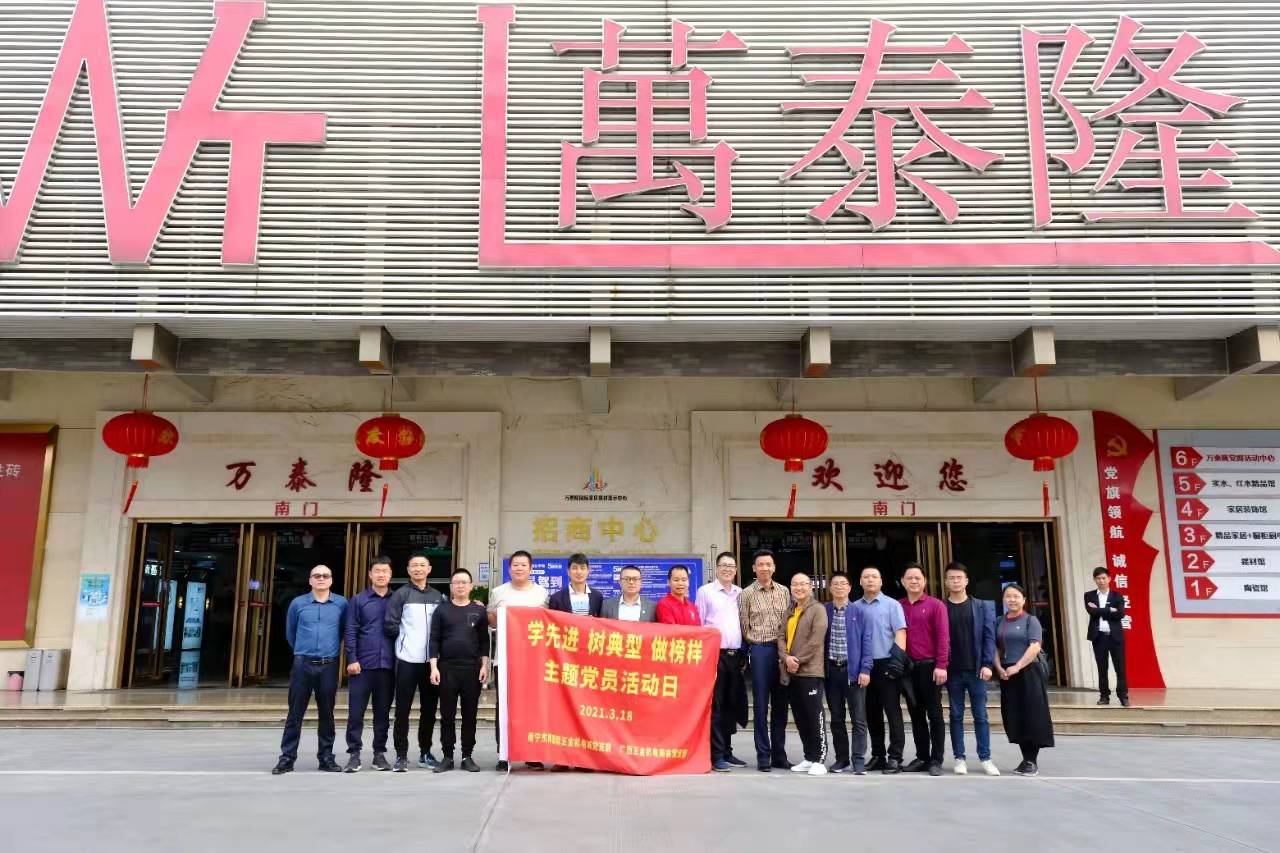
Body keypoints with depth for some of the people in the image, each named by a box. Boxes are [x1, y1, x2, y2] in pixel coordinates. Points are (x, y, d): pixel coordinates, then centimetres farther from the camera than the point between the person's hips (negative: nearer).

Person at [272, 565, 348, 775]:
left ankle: (326, 757, 16)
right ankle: (287, 758, 9)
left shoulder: (341, 604, 1)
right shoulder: (298, 603, 3)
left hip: (329, 666, 0)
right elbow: (290, 634, 16)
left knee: (327, 714, 7)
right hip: (303, 664, 0)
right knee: (295, 713, 2)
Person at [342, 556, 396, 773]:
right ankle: (354, 753, 11)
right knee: (356, 711, 1)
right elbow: (350, 631, 0)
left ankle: (379, 753, 18)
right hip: (363, 664, -1)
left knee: (383, 712, 8)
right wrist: (352, 659, -9)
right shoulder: (358, 600, 5)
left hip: (388, 665, 1)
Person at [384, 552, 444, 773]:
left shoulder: (438, 597, 11)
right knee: (403, 709, 0)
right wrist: (405, 639, 0)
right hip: (407, 660, -4)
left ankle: (425, 752, 21)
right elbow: (390, 625, -5)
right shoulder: (401, 595, 0)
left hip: (431, 660, 4)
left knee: (430, 709, 9)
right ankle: (401, 755, 8)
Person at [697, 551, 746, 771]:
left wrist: (744, 655, 9)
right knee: (715, 705, -2)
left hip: (735, 655, 4)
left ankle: (727, 751, 20)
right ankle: (716, 755, 2)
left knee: (731, 704, 10)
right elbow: (698, 624, 0)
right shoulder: (705, 591, 1)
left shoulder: (741, 594, 12)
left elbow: (745, 624, 15)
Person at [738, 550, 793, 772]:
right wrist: (757, 643, 1)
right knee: (761, 704, 0)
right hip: (760, 651, -3)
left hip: (782, 650, 3)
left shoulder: (784, 592, 10)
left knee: (780, 703, 8)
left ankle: (779, 754, 16)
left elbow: (790, 622, 10)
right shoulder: (747, 594, 1)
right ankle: (763, 756, 7)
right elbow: (744, 627, 2)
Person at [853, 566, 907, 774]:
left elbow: (900, 633, -7)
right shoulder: (854, 607, 10)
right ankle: (877, 755, 20)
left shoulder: (891, 605, 0)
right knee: (871, 713, 10)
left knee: (892, 711, -3)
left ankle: (895, 757, 2)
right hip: (863, 666, 4)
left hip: (886, 664, -4)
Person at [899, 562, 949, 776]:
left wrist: (941, 665, -14)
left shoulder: (936, 605, -2)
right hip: (907, 667, 4)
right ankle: (922, 757, 19)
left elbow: (943, 637, -7)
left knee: (934, 714, 2)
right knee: (916, 714, 10)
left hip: (929, 666, -4)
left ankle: (936, 760, 8)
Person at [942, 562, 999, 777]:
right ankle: (959, 758, 12)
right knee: (956, 716, 6)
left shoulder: (982, 606, 4)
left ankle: (985, 758, 11)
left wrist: (987, 664, -9)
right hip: (953, 671, 0)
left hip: (976, 669, 0)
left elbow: (989, 636, 1)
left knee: (980, 716, 4)